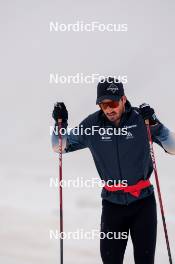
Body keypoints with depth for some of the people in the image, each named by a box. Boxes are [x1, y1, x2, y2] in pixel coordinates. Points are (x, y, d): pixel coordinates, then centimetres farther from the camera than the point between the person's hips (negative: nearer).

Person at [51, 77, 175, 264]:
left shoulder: (141, 119, -9)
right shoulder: (92, 125, -4)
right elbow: (60, 147, 6)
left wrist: (155, 125, -25)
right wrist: (60, 125, -12)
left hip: (143, 201, -1)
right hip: (112, 203, 2)